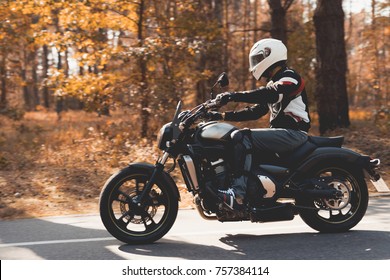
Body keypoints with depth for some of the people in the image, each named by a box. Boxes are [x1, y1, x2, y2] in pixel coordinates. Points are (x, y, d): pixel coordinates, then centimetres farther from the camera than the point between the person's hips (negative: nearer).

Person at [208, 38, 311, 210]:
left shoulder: (290, 78, -7)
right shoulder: (273, 84, 23)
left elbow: (268, 95, -27)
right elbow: (255, 111, 21)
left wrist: (233, 96, -31)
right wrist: (223, 116, 12)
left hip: (293, 133, -10)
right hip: (281, 132, 10)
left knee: (240, 137, -24)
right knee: (238, 138, 4)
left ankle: (238, 195, -33)